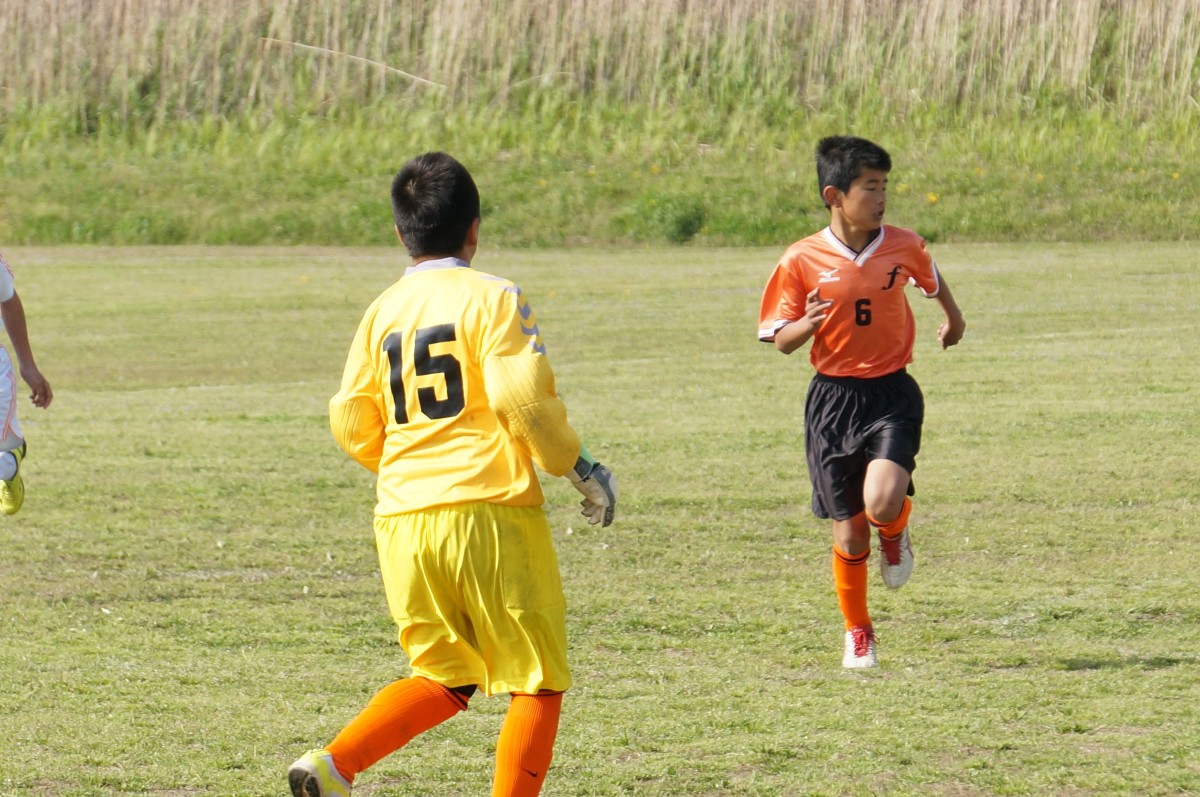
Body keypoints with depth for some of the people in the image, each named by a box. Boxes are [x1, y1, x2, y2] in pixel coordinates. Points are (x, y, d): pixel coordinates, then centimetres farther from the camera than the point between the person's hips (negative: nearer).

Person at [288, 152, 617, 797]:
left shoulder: (382, 312, 11)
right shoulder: (491, 297, -4)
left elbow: (351, 424, 11)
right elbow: (522, 397, -13)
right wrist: (579, 467, 0)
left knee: (444, 680, 16)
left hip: (401, 520, 6)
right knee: (537, 683, 4)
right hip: (490, 510, -6)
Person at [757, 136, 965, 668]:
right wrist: (807, 324, -24)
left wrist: (954, 319, 39)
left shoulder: (903, 246, -3)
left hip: (892, 394, 0)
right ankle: (857, 632, 27)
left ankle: (895, 534, 15)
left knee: (883, 503, -24)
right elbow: (779, 340, -2)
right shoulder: (802, 261, -8)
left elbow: (931, 278, 21)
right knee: (848, 530, 4)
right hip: (833, 399, 0)